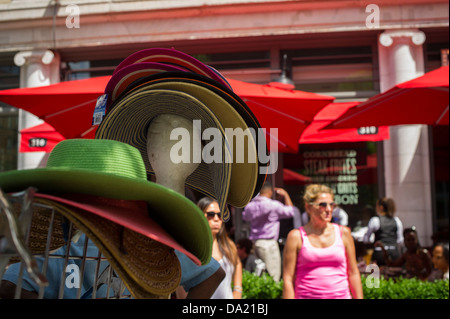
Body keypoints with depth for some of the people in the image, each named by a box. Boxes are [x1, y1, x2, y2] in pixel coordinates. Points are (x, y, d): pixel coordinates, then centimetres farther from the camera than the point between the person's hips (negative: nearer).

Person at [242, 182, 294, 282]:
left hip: (254, 242, 6)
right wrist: (285, 195, 13)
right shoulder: (274, 205, -10)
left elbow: (245, 217, 28)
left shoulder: (250, 205, 6)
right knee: (273, 276, -3)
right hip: (269, 243, -6)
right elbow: (290, 211, 2)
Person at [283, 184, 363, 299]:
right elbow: (288, 279, -2)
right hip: (306, 295, -2)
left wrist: (359, 298, 8)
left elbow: (353, 273, 11)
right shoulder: (296, 236, -1)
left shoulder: (343, 233, 6)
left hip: (341, 295, 2)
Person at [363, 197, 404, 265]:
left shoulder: (375, 220, -5)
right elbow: (400, 241, 8)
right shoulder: (397, 221, 6)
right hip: (394, 253, 4)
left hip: (380, 253, -4)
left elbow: (366, 239, 1)